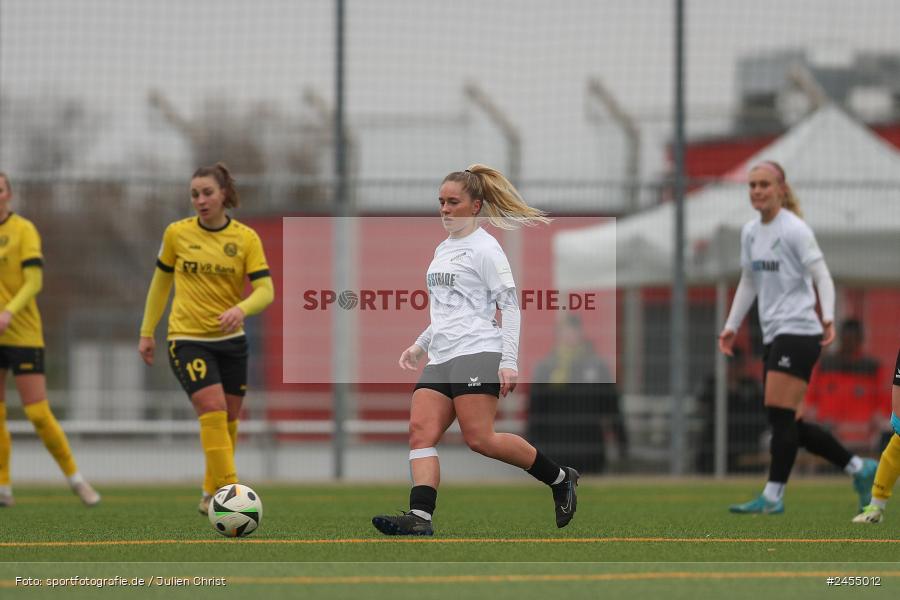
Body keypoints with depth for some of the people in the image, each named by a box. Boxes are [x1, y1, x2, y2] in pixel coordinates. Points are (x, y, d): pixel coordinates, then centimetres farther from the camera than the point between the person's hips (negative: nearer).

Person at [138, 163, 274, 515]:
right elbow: (160, 283, 11)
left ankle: (211, 495, 29)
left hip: (231, 340, 2)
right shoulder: (177, 234, -1)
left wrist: (240, 309, -31)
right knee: (213, 411, -20)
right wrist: (147, 332, 11)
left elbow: (265, 290, -10)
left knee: (229, 420, 10)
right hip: (187, 338, -2)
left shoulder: (246, 238, -3)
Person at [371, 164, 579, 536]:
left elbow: (509, 306, -8)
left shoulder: (484, 248, -4)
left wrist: (509, 362, -16)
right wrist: (420, 345, 26)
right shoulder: (443, 250, 21)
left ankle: (560, 479, 1)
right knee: (421, 433, -10)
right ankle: (419, 517, -22)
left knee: (479, 438, -15)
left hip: (476, 353, -8)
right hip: (441, 360, 8)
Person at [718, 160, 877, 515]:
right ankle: (859, 469, 18)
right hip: (773, 336, 8)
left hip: (798, 332, -8)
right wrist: (732, 326, 17)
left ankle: (773, 496, -12)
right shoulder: (750, 232, 13)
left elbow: (822, 277, -11)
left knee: (780, 416, -13)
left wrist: (828, 317, -26)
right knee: (789, 425, 7)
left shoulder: (794, 229, -9)